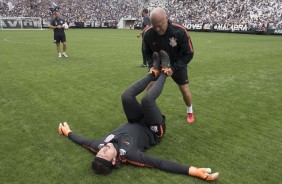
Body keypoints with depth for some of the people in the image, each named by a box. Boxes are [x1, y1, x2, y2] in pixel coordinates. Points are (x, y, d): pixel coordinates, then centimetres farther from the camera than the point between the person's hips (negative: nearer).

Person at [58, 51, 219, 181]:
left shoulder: (99, 146, -28)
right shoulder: (128, 154, -40)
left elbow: (83, 140, -8)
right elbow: (161, 164, -40)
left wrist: (67, 132, 9)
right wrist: (194, 171, -45)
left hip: (135, 124, 5)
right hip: (153, 131, -4)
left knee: (127, 96, -18)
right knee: (147, 99, -30)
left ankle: (154, 73, 9)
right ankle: (164, 72, 3)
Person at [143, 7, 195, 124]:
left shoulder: (180, 31, -31)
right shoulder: (148, 34, -24)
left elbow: (188, 54, -22)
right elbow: (148, 53, -5)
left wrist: (173, 68, -30)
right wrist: (152, 66, -21)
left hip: (178, 65, -1)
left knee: (184, 90, 3)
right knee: (150, 89, -4)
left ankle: (190, 112, 31)